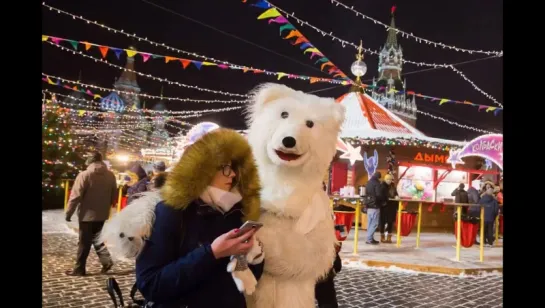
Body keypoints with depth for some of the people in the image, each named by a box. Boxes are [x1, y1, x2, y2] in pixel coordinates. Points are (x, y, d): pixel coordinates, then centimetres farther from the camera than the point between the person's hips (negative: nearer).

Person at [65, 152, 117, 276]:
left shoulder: (84, 175, -16)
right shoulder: (110, 175, 2)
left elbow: (75, 196, -16)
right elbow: (114, 195, 8)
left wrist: (69, 212, -7)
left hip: (87, 214, -5)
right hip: (102, 214, 5)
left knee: (84, 242, 4)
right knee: (96, 238, 21)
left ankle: (79, 269, 13)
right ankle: (106, 260, 8)